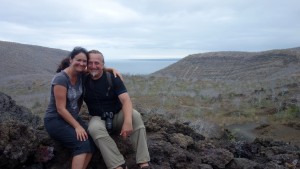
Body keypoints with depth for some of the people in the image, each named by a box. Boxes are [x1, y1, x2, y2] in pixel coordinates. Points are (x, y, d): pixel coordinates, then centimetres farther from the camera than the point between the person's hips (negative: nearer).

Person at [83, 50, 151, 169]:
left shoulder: (112, 78, -10)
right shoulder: (84, 81, -3)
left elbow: (126, 100, -22)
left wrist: (128, 121, -40)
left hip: (117, 116, 0)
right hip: (98, 118, 1)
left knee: (135, 115, -31)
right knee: (94, 128, -35)